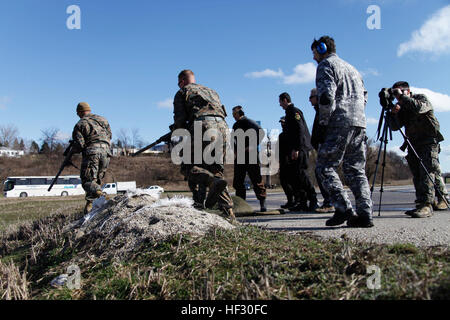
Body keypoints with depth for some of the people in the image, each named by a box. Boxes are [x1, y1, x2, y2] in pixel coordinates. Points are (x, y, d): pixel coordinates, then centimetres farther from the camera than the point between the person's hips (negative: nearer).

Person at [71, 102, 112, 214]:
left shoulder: (80, 124, 4)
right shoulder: (103, 120, 19)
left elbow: (79, 145, -4)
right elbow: (110, 136, 21)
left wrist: (73, 150, 15)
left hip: (91, 152, -5)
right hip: (106, 152, 5)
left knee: (87, 181, -7)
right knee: (97, 180, 12)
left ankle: (99, 194, -35)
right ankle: (90, 203, 6)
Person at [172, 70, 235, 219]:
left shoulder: (182, 92, 18)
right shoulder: (211, 91, 35)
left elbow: (180, 118, 5)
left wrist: (178, 131, 27)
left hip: (203, 126, -6)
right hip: (222, 126, 6)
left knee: (189, 166, 2)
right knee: (216, 169, 10)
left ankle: (212, 182, -29)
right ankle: (228, 211, 0)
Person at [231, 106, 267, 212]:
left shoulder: (248, 122, -1)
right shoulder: (235, 125, 19)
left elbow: (261, 133, -11)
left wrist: (253, 146, -15)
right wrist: (235, 151, 11)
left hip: (251, 155, -7)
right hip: (239, 156, 7)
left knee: (256, 179, -7)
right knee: (237, 181, 4)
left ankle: (262, 203, -2)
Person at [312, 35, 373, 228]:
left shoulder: (326, 65, 2)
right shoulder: (351, 68, 27)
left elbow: (327, 96, -13)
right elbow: (363, 96, 24)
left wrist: (323, 122, -7)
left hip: (340, 124, -8)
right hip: (360, 123, 8)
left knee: (325, 167, -4)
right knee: (356, 170, 7)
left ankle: (344, 208, -13)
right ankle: (365, 214, 1)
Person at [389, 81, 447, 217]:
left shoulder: (422, 98, -1)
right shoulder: (401, 107, 14)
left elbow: (418, 108, -26)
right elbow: (394, 127, 4)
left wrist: (402, 96, -19)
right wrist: (393, 113, -14)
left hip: (429, 141, -6)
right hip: (413, 144, 6)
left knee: (427, 172, -16)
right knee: (417, 175, 2)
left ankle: (426, 205, -23)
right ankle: (420, 205, 3)